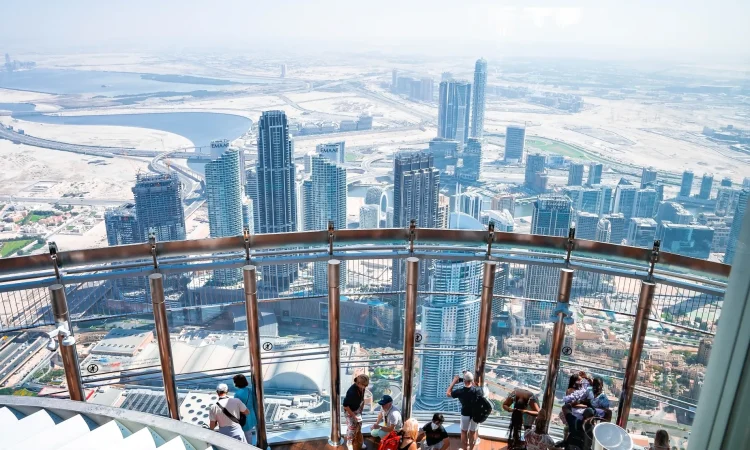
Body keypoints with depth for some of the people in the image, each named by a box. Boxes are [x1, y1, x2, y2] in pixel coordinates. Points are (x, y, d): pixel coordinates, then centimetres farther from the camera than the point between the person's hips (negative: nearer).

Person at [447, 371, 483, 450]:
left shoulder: (460, 391, -25)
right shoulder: (477, 390, -24)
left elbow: (448, 393, -9)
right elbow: (482, 394, 2)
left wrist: (454, 381, -6)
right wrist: (473, 383, 1)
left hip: (465, 414, -1)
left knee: (464, 432, 21)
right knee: (473, 432, 19)